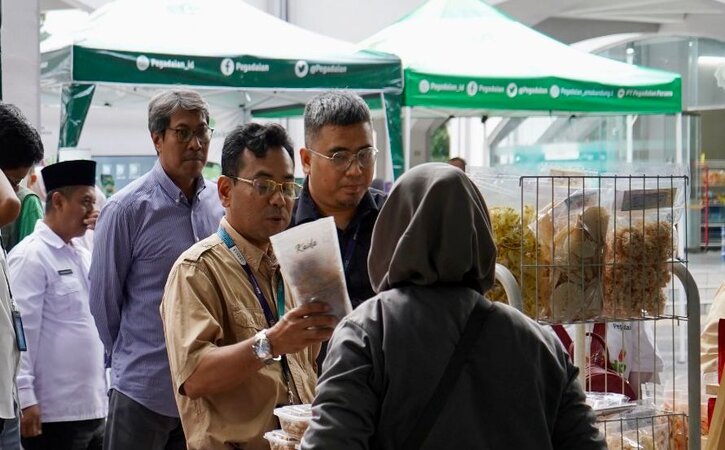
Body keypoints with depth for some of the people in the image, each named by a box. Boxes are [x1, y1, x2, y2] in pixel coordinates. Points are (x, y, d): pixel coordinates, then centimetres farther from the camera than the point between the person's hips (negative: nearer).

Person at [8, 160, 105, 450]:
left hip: (93, 407, 8)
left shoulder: (82, 255, 15)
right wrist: (25, 398, -19)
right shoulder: (31, 255, -10)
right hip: (54, 413, -8)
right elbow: (20, 330, -15)